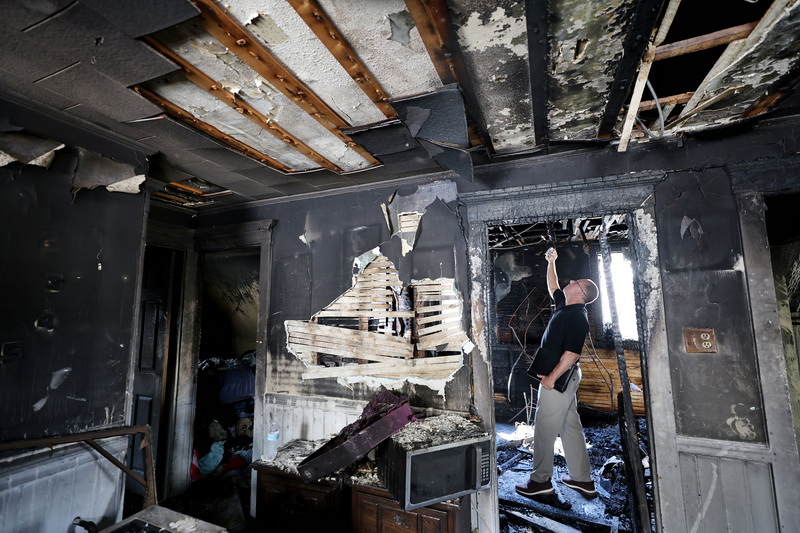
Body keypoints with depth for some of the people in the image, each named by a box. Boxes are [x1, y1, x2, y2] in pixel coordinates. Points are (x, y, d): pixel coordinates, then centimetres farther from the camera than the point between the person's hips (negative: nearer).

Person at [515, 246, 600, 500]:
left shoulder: (577, 317, -19)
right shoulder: (565, 306, 8)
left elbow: (572, 353, -25)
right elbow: (552, 287, 26)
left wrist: (551, 377, -22)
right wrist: (551, 263, 24)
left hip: (559, 378, -10)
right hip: (562, 377, 10)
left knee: (544, 427, 0)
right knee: (570, 426, 16)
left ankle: (541, 481, 14)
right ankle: (583, 479, 28)